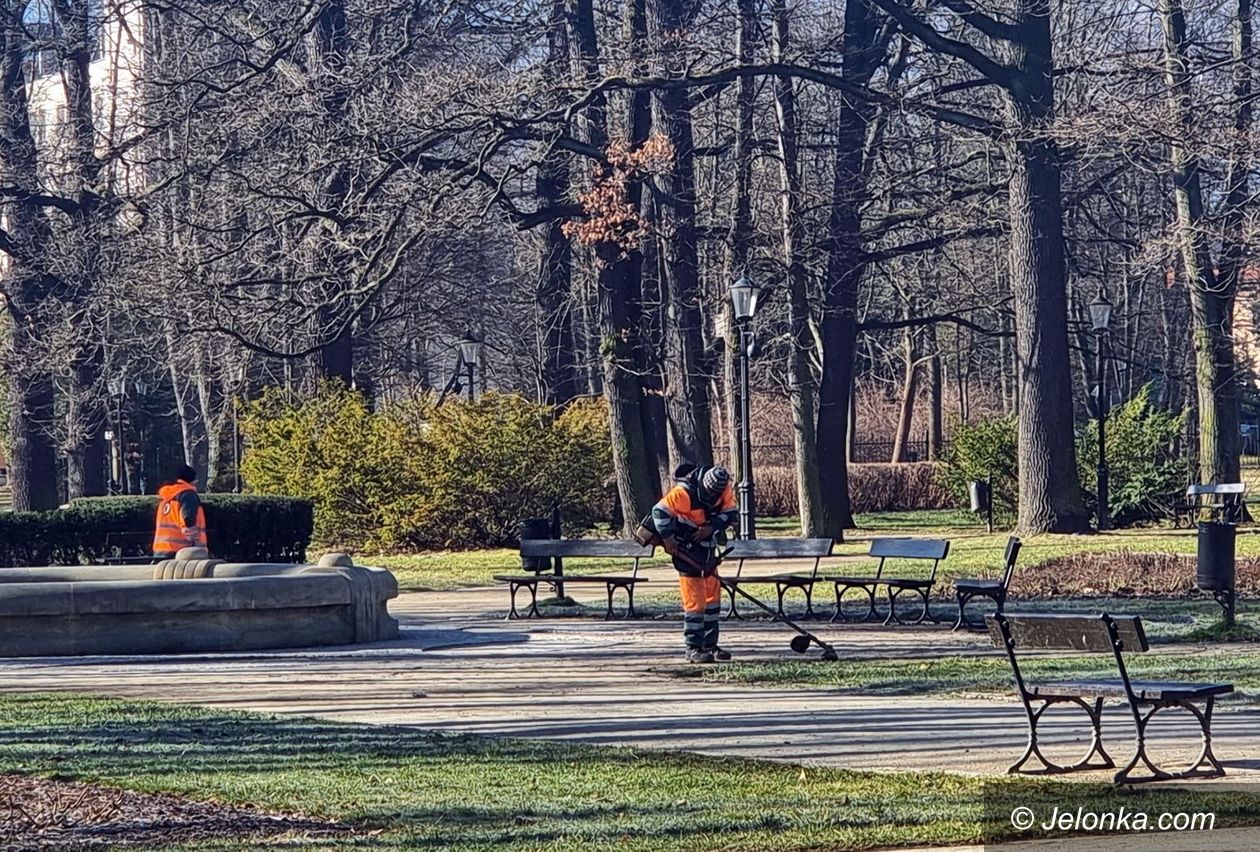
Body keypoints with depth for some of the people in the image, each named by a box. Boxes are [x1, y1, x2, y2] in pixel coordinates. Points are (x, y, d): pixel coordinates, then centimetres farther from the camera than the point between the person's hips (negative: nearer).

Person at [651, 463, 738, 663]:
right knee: (694, 599, -10)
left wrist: (712, 527, -19)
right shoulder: (684, 492, -26)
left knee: (713, 593, 9)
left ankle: (710, 645, 18)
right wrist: (667, 538, -23)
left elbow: (730, 512, -3)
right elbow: (660, 511, -22)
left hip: (708, 545, 7)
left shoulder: (724, 490, -8)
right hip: (686, 547, -7)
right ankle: (693, 649, -6)